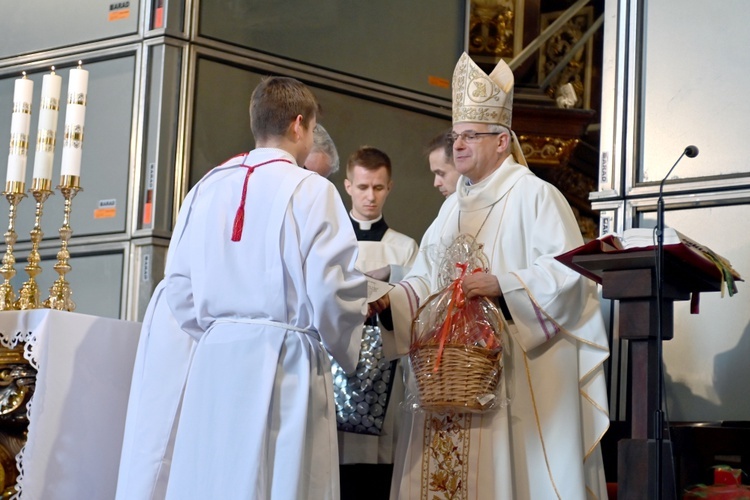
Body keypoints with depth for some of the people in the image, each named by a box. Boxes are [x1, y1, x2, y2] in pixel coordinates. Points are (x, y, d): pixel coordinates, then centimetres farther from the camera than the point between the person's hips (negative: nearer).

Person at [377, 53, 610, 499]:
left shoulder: (535, 196, -4)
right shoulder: (454, 207, 19)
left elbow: (565, 271, -15)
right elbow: (426, 279, 13)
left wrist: (501, 284, -26)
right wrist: (390, 302, -5)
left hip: (513, 373, -7)